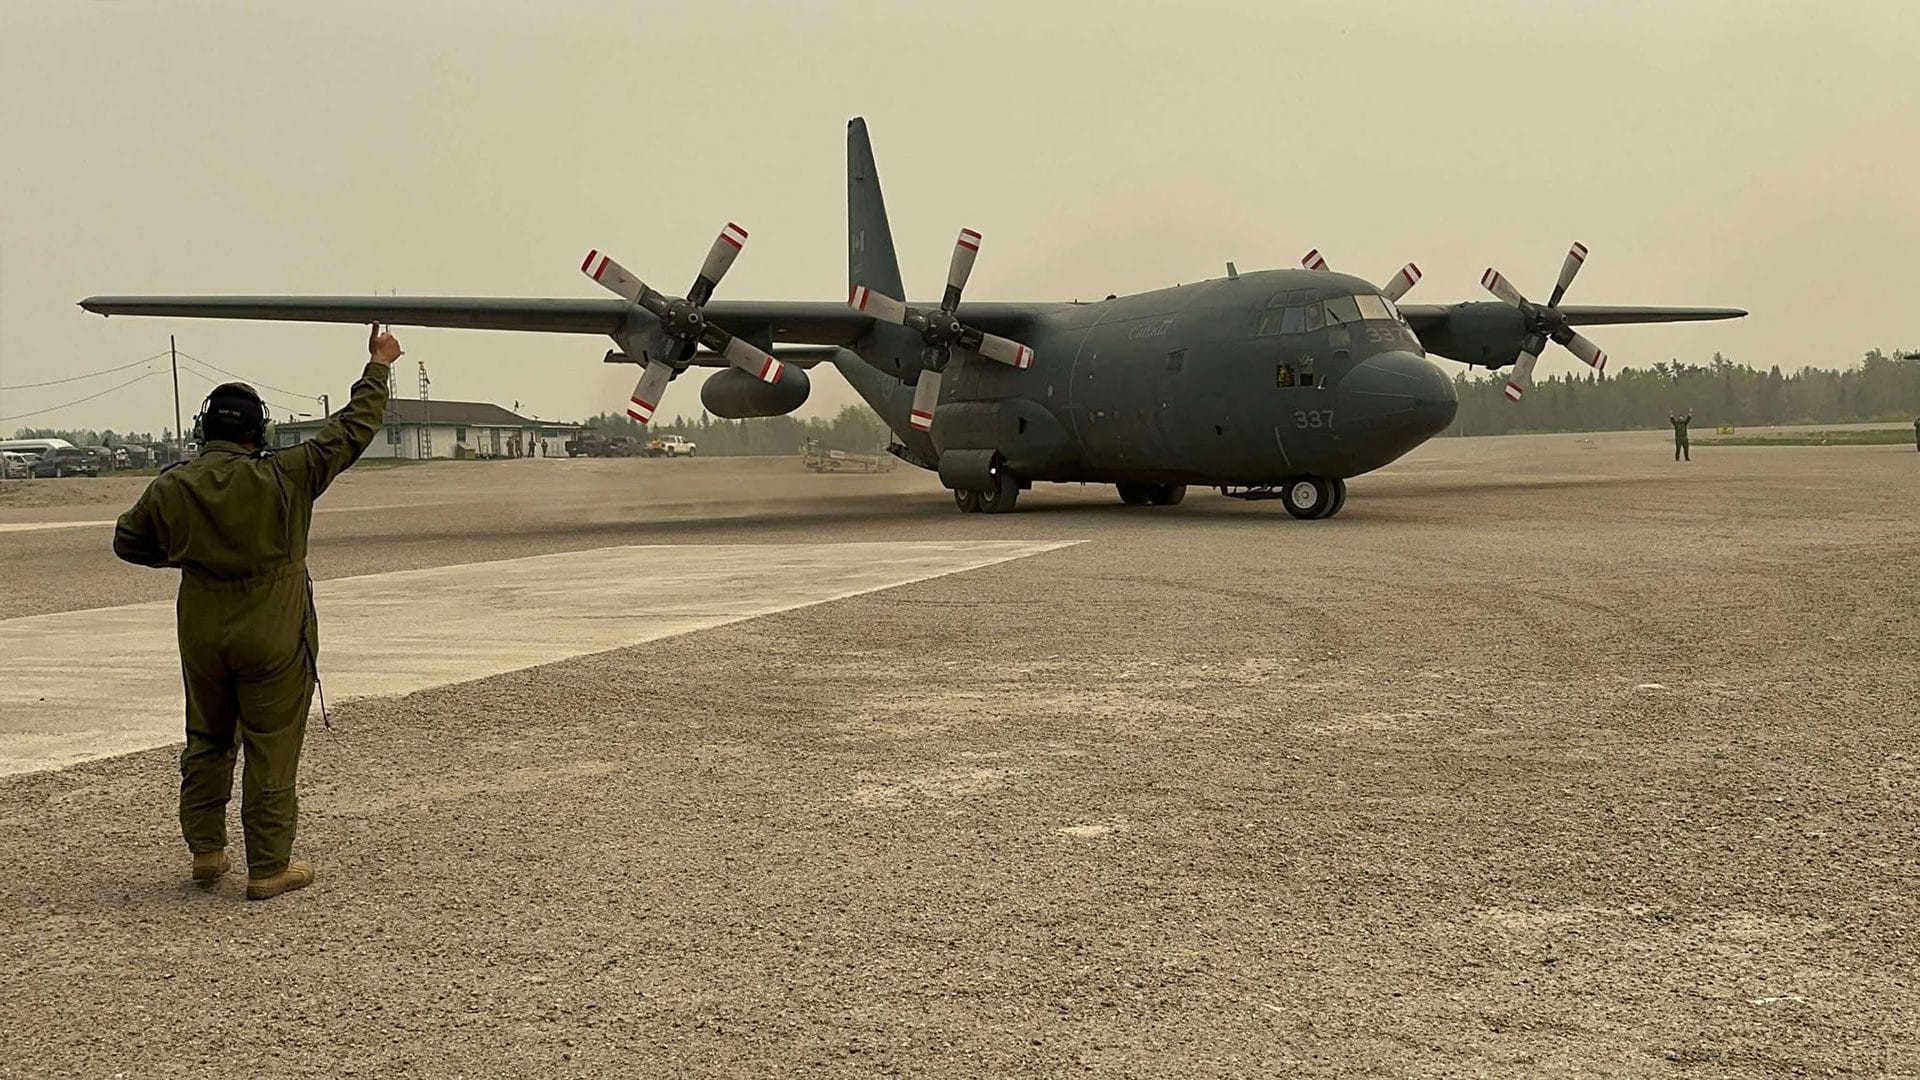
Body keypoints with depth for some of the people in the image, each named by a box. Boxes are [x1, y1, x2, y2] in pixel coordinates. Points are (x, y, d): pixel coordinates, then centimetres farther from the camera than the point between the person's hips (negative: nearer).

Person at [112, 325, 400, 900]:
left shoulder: (171, 487, -3)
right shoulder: (284, 478, -14)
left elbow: (128, 541, 12)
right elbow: (352, 429, -6)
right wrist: (378, 366, 5)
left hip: (202, 637, 4)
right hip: (274, 639, -4)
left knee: (207, 741, 20)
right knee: (271, 752, 3)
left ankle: (205, 851, 25)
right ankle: (269, 867, 9)